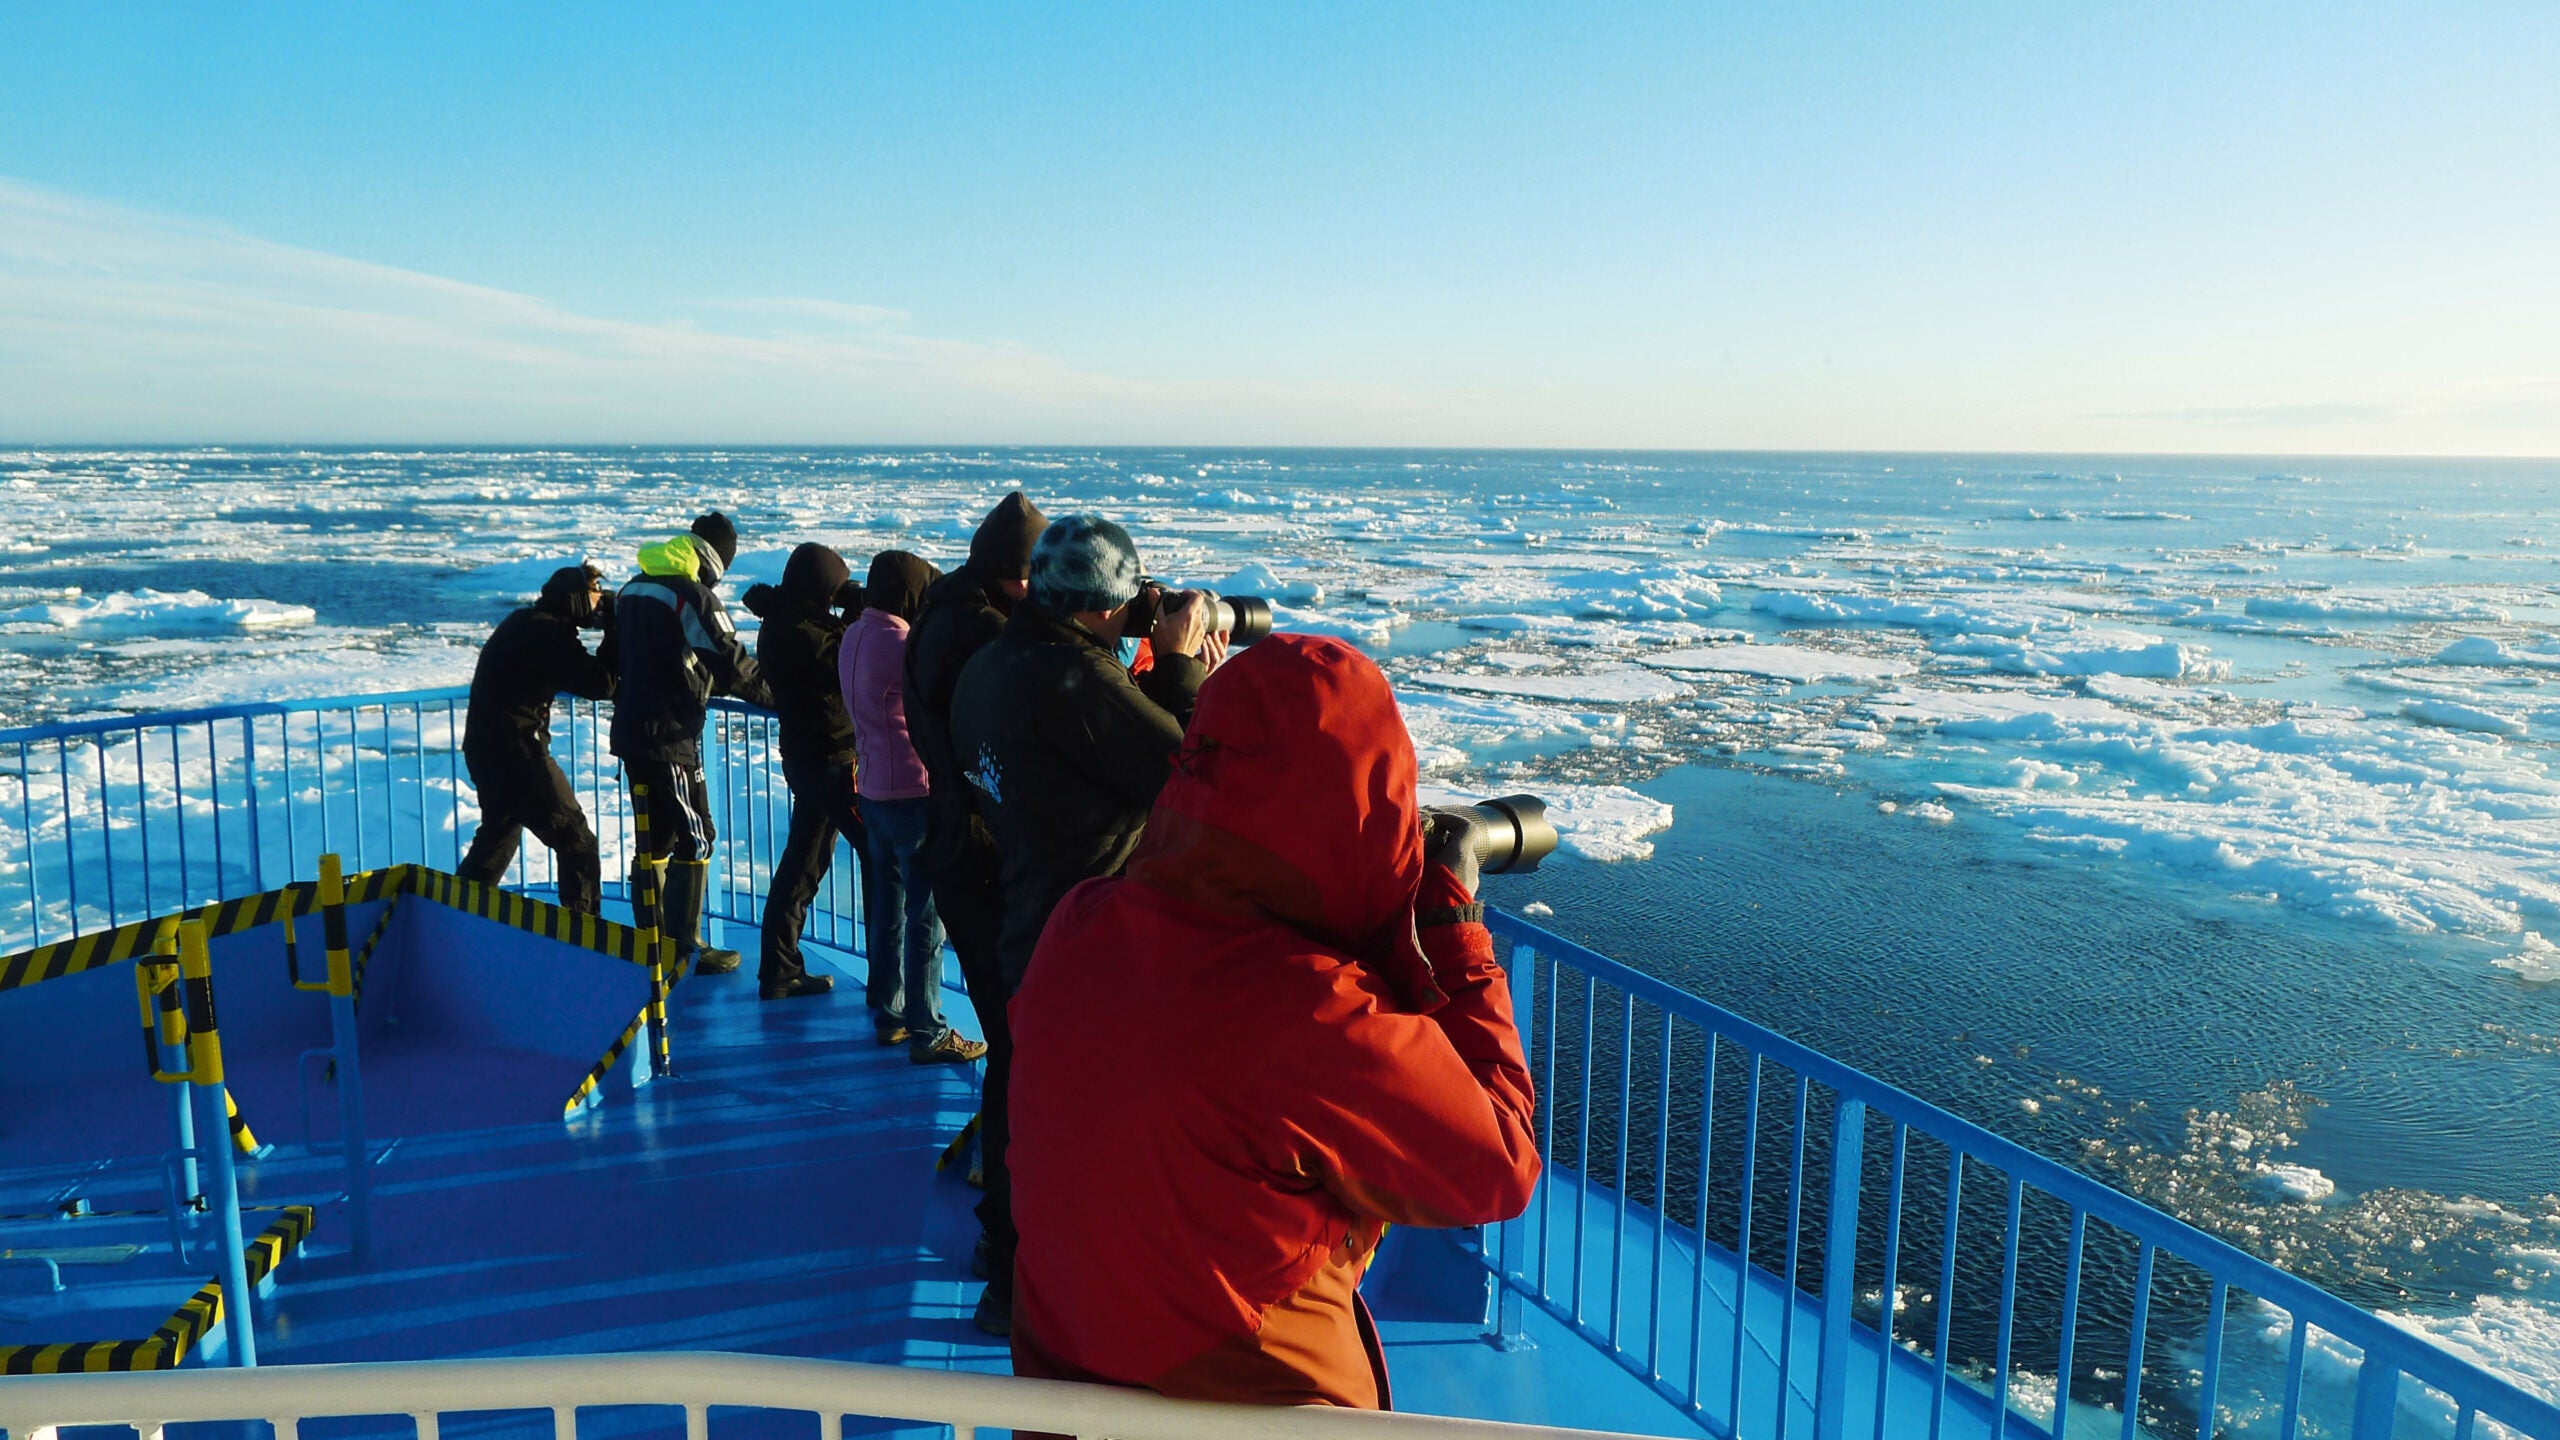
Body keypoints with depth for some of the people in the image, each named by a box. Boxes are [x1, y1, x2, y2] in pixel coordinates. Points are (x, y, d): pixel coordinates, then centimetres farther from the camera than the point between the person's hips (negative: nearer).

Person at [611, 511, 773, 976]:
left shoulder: (635, 588, 12)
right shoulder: (694, 596, -15)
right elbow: (732, 664, -13)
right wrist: (774, 695, 2)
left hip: (631, 729, 9)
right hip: (670, 736, -9)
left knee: (655, 836, 17)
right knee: (695, 838, 1)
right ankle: (685, 946, 4)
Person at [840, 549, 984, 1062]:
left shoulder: (857, 635, 8)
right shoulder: (898, 644, -20)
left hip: (875, 789, 9)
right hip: (914, 794, -9)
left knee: (891, 907, 18)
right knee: (928, 918, -2)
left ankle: (889, 1015, 28)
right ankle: (927, 1034, 3)